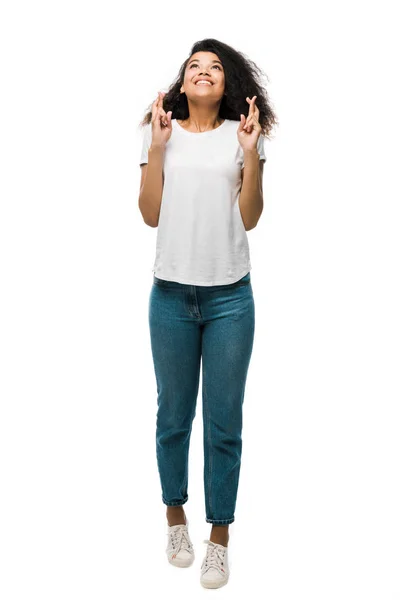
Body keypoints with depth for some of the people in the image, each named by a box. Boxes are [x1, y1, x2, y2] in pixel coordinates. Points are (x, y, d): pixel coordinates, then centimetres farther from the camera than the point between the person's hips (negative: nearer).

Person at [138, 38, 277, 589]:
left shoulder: (242, 133, 4)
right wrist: (157, 147, -8)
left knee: (224, 422, 4)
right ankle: (176, 515, 33)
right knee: (174, 415, 12)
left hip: (229, 297, -1)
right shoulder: (161, 132, 6)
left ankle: (219, 535, 19)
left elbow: (249, 219, -1)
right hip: (172, 294, 1)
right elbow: (151, 215, -1)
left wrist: (252, 154, -10)